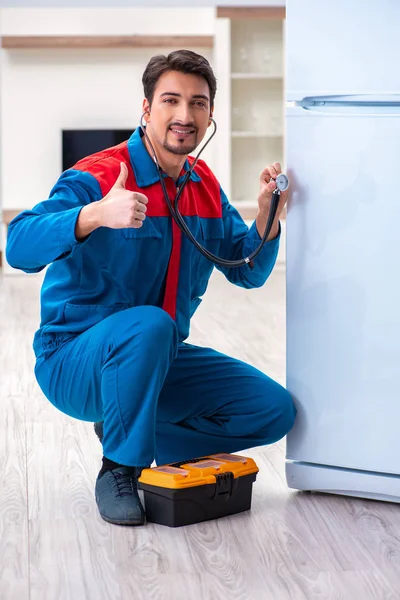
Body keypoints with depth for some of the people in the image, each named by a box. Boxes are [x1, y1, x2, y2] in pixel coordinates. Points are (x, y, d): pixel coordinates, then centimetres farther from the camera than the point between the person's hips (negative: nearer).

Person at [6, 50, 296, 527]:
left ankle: (129, 432, 11)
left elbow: (247, 272, 9)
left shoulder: (206, 188, 4)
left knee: (273, 410, -3)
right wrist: (94, 215, -51)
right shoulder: (96, 179, -19)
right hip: (73, 359, -7)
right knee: (148, 325, -39)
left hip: (158, 360, 7)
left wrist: (267, 217, -11)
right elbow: (20, 248, -34)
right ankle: (118, 471, -18)